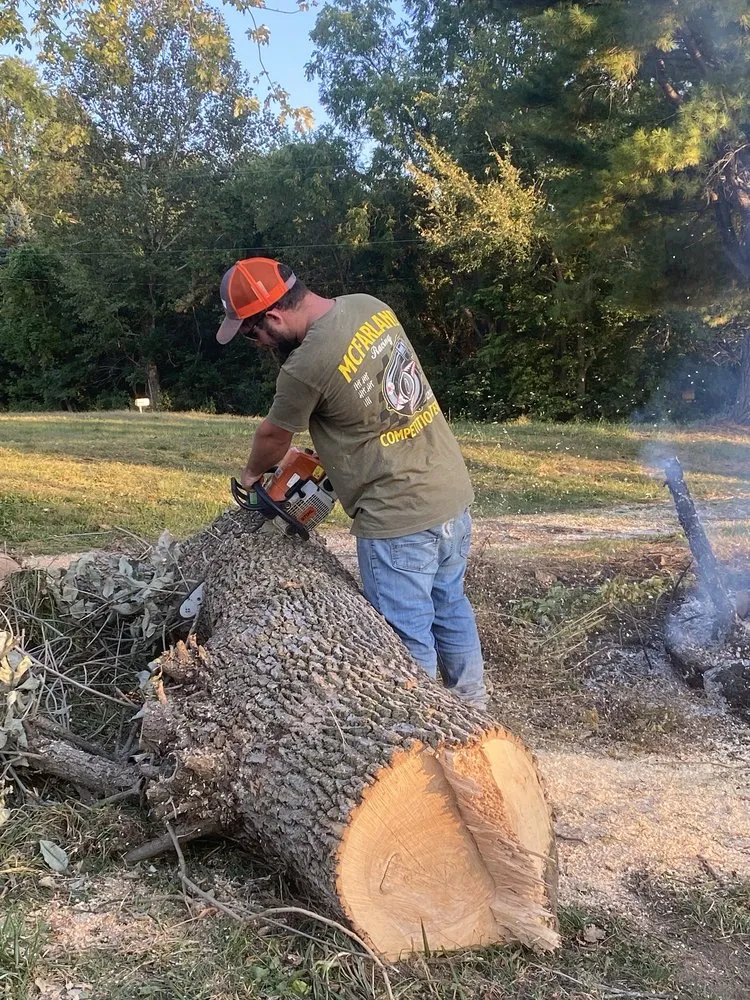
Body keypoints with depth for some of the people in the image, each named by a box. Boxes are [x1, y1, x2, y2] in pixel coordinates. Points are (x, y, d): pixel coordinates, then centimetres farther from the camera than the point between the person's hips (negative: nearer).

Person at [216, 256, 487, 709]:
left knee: (407, 637, 6)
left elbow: (273, 437, -1)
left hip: (399, 518, -9)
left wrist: (253, 474, 19)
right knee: (450, 606, 24)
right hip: (452, 492, 9)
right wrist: (335, 449, 14)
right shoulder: (371, 307, 1)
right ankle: (472, 704, 40)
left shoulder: (306, 366, -21)